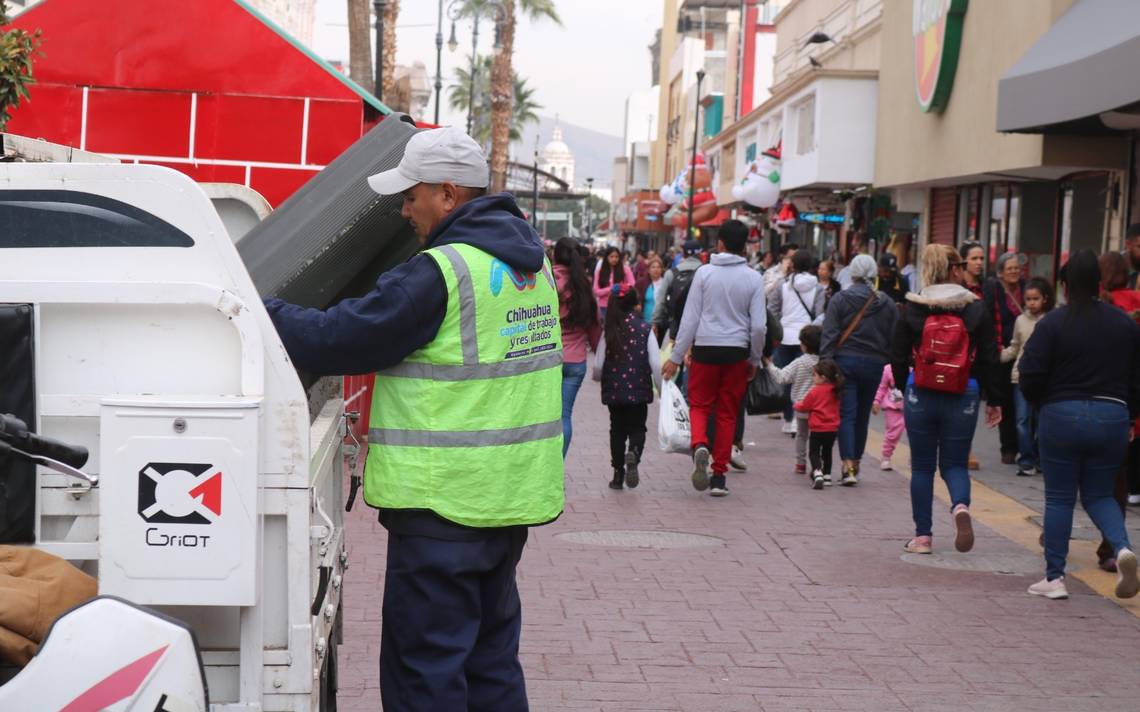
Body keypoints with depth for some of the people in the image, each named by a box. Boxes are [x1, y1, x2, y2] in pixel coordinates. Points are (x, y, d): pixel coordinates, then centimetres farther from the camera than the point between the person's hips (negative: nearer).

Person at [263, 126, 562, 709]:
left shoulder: (439, 273, -19)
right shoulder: (530, 261, 10)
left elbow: (340, 339, -16)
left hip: (443, 503, -9)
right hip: (512, 497, 9)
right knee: (490, 658, 19)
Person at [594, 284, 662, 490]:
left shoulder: (609, 332, -2)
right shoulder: (645, 329, -5)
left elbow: (598, 366, -2)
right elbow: (655, 364, -9)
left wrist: (599, 378, 20)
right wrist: (662, 389, 1)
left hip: (614, 391, 1)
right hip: (638, 390, -1)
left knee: (617, 430, 14)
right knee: (637, 428, 9)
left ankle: (618, 473, 13)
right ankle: (634, 453, -23)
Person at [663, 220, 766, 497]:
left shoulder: (704, 273, -3)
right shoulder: (753, 278, -1)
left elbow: (690, 318, -4)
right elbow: (759, 325, -2)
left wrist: (676, 357, 0)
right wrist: (755, 360, 11)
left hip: (706, 349, -1)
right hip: (737, 351, 1)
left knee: (699, 405, 12)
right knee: (727, 414, 10)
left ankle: (700, 445, -19)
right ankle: (719, 475, 11)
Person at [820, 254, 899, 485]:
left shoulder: (839, 299, -3)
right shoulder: (887, 303, 4)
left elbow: (829, 334, -8)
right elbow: (895, 338, 5)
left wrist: (825, 363, -8)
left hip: (845, 361, -2)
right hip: (874, 364, 2)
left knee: (846, 414, -2)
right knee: (863, 415, 15)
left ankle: (848, 467, -14)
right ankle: (856, 463, 25)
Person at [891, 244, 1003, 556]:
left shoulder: (912, 308, -3)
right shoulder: (976, 309, -4)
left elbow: (898, 357, 3)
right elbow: (989, 359, -1)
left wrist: (904, 388, 20)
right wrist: (994, 400, 7)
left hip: (920, 396, 0)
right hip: (963, 399, 0)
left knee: (922, 466, 12)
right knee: (955, 463, 12)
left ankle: (923, 536, 12)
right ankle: (961, 505, -19)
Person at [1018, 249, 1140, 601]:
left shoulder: (1052, 323, -9)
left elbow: (1030, 375, -11)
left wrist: (1042, 402, 8)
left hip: (1061, 416, -3)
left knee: (1059, 497, 7)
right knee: (1099, 494, 17)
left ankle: (1054, 577, 9)